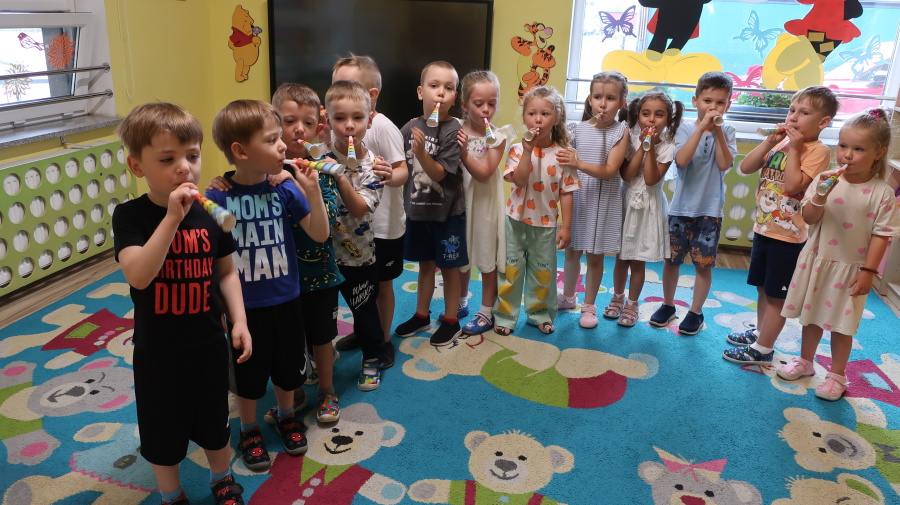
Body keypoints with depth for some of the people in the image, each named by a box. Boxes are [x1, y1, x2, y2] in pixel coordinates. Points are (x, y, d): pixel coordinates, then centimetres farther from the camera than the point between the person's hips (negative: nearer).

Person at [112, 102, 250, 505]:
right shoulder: (130, 216, -15)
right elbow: (138, 275, -30)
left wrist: (239, 321, -5)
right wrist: (172, 217, -34)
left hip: (209, 343, 3)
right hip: (158, 350, -2)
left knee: (214, 422, 21)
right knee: (163, 431, 15)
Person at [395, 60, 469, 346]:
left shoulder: (453, 130, -15)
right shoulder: (410, 127, -3)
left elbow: (440, 173, -19)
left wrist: (421, 152, -34)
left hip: (447, 211, -4)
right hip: (417, 209, 4)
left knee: (448, 266, 10)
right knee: (425, 264, 19)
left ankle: (451, 321, 26)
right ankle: (422, 316, 35)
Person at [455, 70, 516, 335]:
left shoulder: (497, 136, -11)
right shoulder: (456, 130, -3)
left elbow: (484, 174, -20)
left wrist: (463, 151, -28)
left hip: (485, 202, -3)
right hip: (459, 199, 3)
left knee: (487, 256, 6)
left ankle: (486, 312, 21)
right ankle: (460, 303, 37)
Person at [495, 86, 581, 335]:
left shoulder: (563, 154, -4)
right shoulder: (518, 149, -5)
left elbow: (566, 193, -2)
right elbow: (519, 179, -21)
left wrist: (566, 227, -3)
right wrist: (529, 149, -26)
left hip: (546, 224, 1)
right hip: (516, 220, 0)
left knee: (543, 272, 12)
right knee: (511, 269, 7)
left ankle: (540, 313, 30)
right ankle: (504, 314, 20)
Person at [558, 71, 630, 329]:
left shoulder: (621, 132, -9)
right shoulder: (577, 129, -1)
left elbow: (610, 171, -20)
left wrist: (579, 164, -32)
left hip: (603, 202, -3)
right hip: (577, 198, 3)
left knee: (595, 256, 7)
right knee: (572, 251, 14)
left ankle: (589, 306, 23)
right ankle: (568, 296, 35)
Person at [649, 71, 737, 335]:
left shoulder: (726, 132, 2)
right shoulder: (685, 128, -3)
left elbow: (724, 164, -13)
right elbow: (681, 160, -20)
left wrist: (717, 131, -17)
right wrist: (702, 127, -23)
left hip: (710, 208, 0)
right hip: (682, 206, 0)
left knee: (704, 263, 6)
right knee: (671, 259, 9)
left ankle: (696, 311, 21)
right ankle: (668, 305, 27)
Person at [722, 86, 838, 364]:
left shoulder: (818, 151, -14)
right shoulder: (780, 142, 7)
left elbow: (793, 185, -25)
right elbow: (745, 167, -1)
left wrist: (793, 149, -20)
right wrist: (770, 141, -10)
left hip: (787, 236, -7)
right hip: (763, 228, 7)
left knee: (776, 295, 4)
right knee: (762, 288, 21)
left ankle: (762, 349, 15)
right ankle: (760, 332, 38)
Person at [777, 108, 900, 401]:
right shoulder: (825, 179, -6)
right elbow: (809, 218, -10)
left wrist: (868, 271, -12)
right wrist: (821, 195, -27)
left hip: (849, 268, -3)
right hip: (817, 262, 3)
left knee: (841, 324, 9)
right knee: (811, 316, 18)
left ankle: (837, 375, 27)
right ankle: (805, 361, 37)